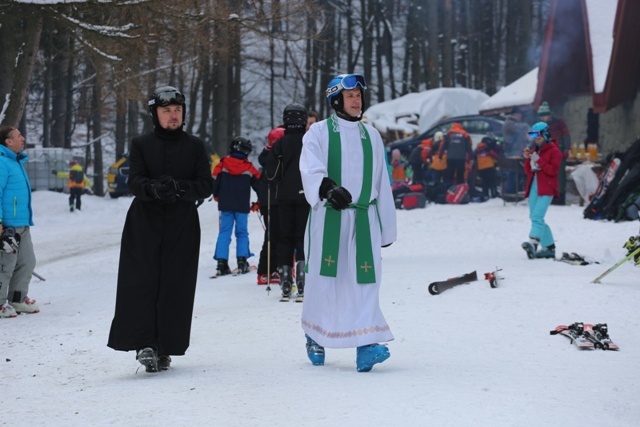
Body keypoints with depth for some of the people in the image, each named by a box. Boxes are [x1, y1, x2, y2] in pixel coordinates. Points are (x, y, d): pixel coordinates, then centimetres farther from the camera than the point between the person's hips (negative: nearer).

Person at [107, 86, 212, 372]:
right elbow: (134, 182, -5)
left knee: (176, 287, -2)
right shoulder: (141, 145, 7)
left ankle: (165, 348, 7)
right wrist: (154, 188, -28)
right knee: (142, 283, -12)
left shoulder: (195, 147, 9)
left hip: (182, 227, 0)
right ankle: (144, 343, -14)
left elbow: (205, 185, 1)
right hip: (144, 226, 0)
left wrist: (179, 188, -19)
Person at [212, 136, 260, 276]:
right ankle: (242, 262, 0)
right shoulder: (249, 168, -2)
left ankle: (221, 263, -5)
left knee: (224, 232, 3)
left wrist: (217, 196, 21)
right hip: (242, 206, -1)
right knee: (242, 233, 8)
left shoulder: (222, 165, -2)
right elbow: (258, 184, 5)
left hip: (225, 205, 1)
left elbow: (215, 182, 1)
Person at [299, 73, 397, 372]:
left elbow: (381, 183, 20)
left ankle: (365, 345, -16)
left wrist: (387, 226, 19)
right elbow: (310, 169, -15)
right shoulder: (319, 132, 3)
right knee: (323, 279, 1)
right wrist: (328, 188, -36)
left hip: (364, 218, 3)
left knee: (365, 281, -9)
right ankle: (315, 338, 20)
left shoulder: (371, 135, 16)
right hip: (328, 216, -3)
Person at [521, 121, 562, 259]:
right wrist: (527, 159, 0)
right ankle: (549, 247, 15)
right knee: (535, 217, 8)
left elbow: (553, 170, -12)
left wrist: (539, 160, -16)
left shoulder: (554, 150, -2)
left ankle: (533, 243, -36)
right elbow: (528, 171, 17)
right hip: (534, 187, 8)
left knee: (537, 216, -23)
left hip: (546, 188, -8)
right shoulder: (534, 150, 18)